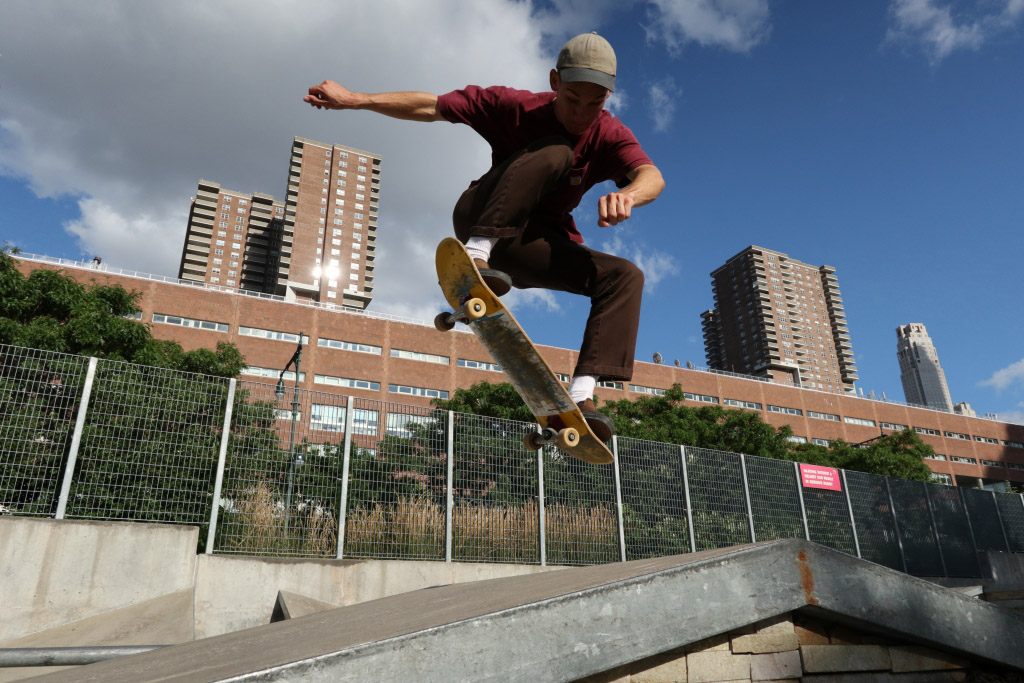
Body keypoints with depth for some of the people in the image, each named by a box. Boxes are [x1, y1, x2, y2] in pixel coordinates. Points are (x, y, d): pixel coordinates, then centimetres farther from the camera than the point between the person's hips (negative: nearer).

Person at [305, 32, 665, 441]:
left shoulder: (610, 137, -8)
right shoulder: (515, 107, -9)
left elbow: (652, 175, -29)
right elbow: (430, 107, -6)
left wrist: (628, 195, -54)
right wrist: (354, 99, -13)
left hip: (533, 245, 3)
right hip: (481, 221, -3)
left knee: (626, 277, -19)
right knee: (554, 152, -26)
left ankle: (580, 397, -33)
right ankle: (475, 255, -42)